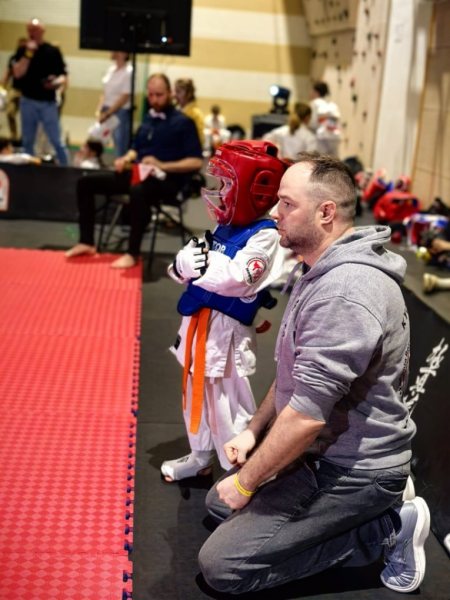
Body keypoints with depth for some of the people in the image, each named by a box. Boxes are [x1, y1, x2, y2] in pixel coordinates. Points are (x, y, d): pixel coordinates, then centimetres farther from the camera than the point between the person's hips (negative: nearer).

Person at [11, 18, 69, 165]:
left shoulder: (53, 51, -1)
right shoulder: (22, 51, 3)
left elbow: (63, 76, -1)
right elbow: (17, 74, -11)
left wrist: (57, 82, -23)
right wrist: (28, 54, -16)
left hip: (48, 102, -2)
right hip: (28, 101, 2)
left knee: (56, 141, -2)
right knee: (27, 141, 10)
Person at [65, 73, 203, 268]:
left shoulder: (182, 122, -5)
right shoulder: (148, 118, 15)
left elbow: (196, 162, -12)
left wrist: (162, 165, -21)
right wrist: (125, 159, 4)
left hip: (166, 180, -8)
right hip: (139, 174, 8)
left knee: (138, 191, -43)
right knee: (86, 182, -1)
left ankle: (132, 254, -31)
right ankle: (87, 242, 0)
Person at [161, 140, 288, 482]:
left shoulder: (264, 235, -16)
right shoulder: (224, 227, 8)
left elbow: (240, 279, -27)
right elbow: (194, 264, 11)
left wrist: (206, 262, -26)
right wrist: (184, 263, -11)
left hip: (227, 330, -9)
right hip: (200, 322, 9)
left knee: (228, 401, -2)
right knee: (197, 393, 22)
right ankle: (201, 456, 41)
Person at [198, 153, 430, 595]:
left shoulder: (345, 291, -28)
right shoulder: (323, 272, 9)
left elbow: (307, 414, -29)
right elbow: (294, 372, 17)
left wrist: (245, 482, -16)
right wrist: (253, 431, 7)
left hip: (354, 470, -10)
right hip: (323, 452, 10)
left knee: (221, 566, -11)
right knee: (219, 503, 19)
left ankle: (387, 530, -2)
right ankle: (381, 514, 12)